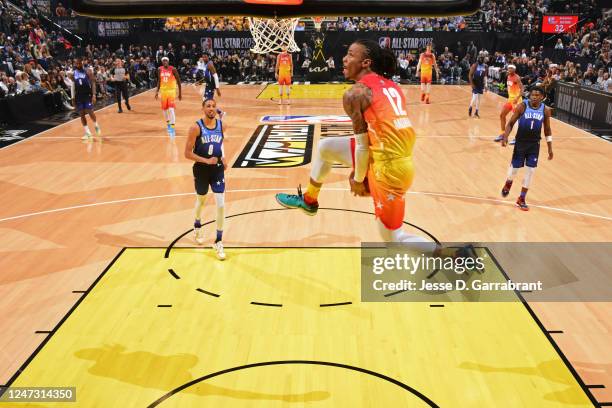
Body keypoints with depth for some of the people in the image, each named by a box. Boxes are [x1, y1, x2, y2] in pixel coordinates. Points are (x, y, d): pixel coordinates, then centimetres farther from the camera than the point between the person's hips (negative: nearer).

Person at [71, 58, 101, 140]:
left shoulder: (88, 71, -5)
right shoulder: (73, 73, 6)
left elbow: (93, 83, -7)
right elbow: (73, 86, 11)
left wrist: (94, 95, -16)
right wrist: (73, 98, 7)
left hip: (88, 95, -4)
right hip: (78, 96, 4)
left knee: (90, 112, -9)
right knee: (81, 114, 3)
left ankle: (96, 126, 20)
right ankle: (87, 133, 10)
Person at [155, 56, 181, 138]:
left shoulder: (173, 69, -10)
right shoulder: (160, 69, 2)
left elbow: (178, 80, -4)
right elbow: (159, 81, 13)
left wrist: (180, 92, -4)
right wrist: (157, 91, 6)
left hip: (171, 90, -5)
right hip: (163, 91, 5)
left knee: (171, 109, -16)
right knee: (164, 109, 11)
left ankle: (172, 128, -15)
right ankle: (168, 124, 32)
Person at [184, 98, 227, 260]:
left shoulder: (222, 125, -2)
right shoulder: (196, 128, -14)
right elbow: (187, 153, -15)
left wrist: (223, 158, 5)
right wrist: (206, 160, -24)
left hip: (217, 170, 2)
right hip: (201, 170, -2)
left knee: (221, 205, -8)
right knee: (201, 200, 19)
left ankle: (218, 242, 3)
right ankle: (197, 226, 50)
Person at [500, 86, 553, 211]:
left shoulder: (546, 110, -3)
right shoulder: (522, 106, -11)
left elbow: (547, 130, 6)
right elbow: (511, 123, -6)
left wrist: (550, 149, 5)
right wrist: (505, 136, -23)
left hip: (534, 144, 2)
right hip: (520, 142, -2)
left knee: (531, 170, -1)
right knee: (515, 167, 5)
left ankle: (521, 199, 11)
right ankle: (508, 184, 41)